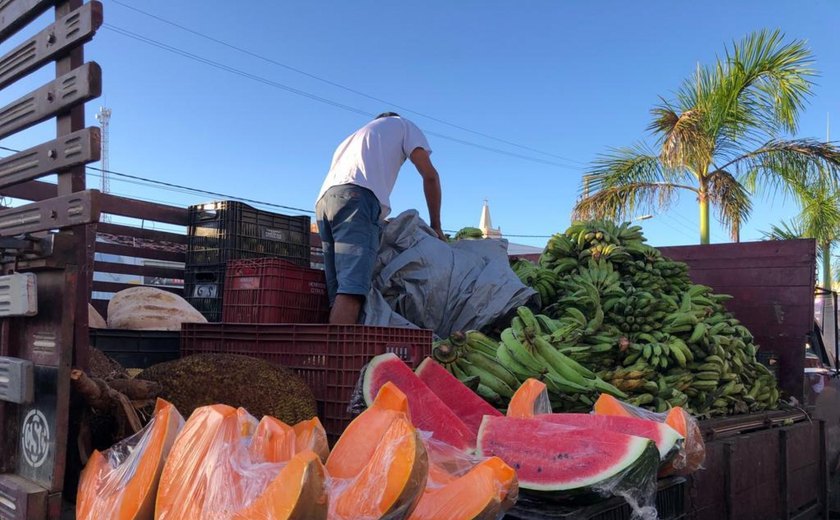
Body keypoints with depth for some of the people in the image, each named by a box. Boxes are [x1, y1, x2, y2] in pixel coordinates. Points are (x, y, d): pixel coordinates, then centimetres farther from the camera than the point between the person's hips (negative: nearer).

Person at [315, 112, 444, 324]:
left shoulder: (354, 137, 42)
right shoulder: (402, 125, 27)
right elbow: (430, 176, 16)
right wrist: (435, 226, 21)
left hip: (323, 200, 7)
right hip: (356, 197, -6)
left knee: (338, 293, 0)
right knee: (353, 288, -20)